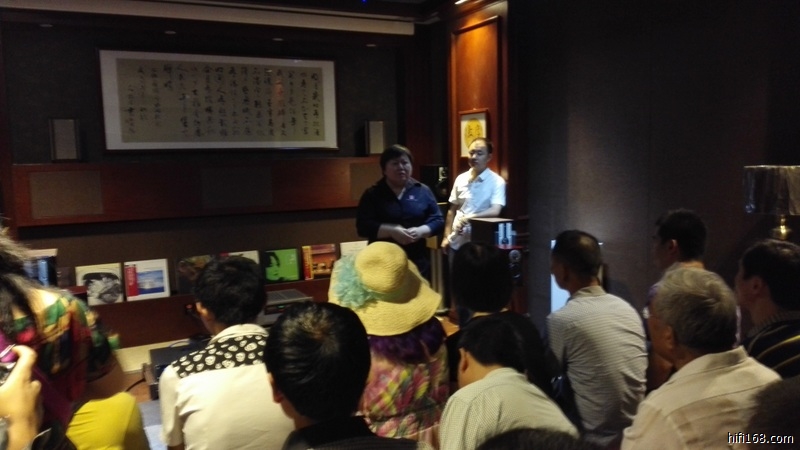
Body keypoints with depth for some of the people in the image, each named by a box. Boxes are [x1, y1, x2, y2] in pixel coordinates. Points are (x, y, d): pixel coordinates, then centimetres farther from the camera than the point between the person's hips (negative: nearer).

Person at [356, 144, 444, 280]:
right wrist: (391, 231, -20)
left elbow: (438, 220, 6)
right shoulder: (372, 194, 2)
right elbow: (363, 226, -6)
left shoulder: (423, 191, 8)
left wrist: (420, 231, -15)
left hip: (418, 260, 2)